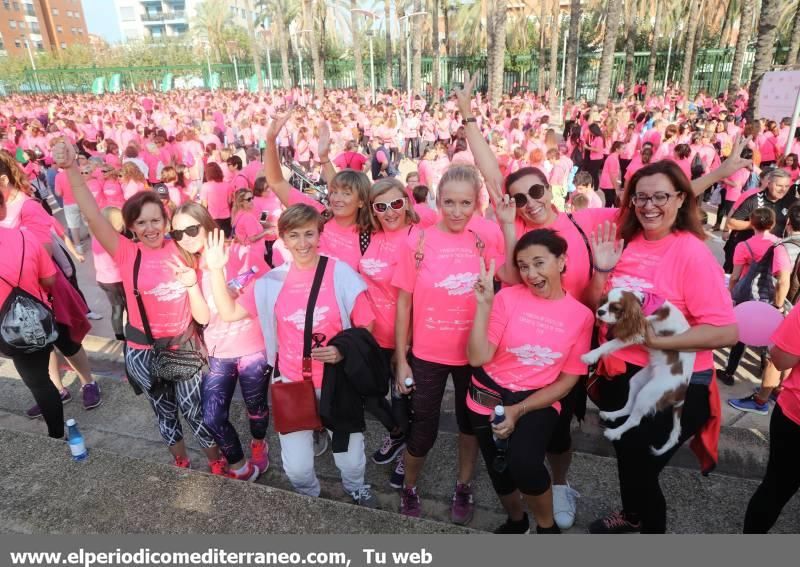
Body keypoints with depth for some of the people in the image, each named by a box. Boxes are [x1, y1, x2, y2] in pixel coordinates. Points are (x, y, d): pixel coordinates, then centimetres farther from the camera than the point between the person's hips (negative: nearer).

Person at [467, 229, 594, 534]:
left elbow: (568, 379, -3)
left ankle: (547, 526, 9)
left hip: (537, 401, -1)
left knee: (524, 463, -25)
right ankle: (516, 521, 49)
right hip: (489, 397, 2)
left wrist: (519, 411, -12)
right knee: (499, 471, 15)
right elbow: (478, 357, -15)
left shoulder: (581, 315, -6)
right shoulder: (508, 297, -10)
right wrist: (484, 304, -24)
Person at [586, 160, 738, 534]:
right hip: (621, 376, 6)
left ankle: (651, 526, 38)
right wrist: (601, 270, -10)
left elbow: (727, 332, -22)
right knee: (625, 456, 25)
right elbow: (598, 309, 6)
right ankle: (632, 514, 54)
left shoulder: (692, 252, -17)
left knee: (641, 467, 7)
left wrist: (653, 338, -26)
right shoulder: (625, 243, 0)